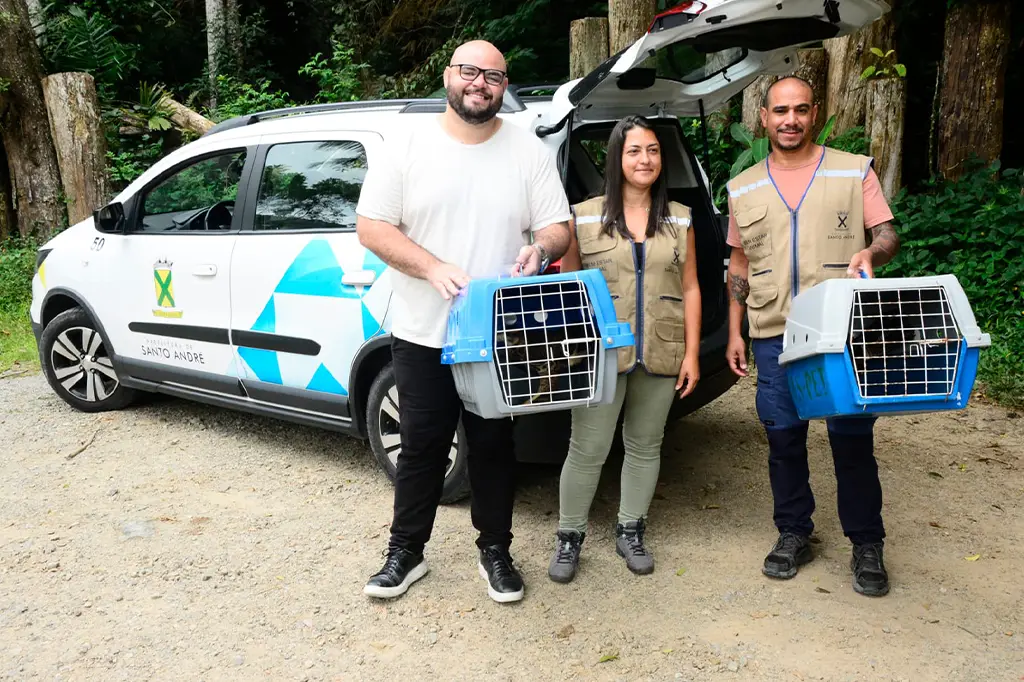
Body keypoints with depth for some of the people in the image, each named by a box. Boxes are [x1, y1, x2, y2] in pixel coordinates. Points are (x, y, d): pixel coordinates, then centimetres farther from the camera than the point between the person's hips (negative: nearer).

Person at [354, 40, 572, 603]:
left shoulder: (528, 151, 4)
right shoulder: (409, 147, 0)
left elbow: (558, 228, 3)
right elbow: (371, 227, -4)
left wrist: (540, 249, -22)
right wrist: (435, 268, -18)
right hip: (422, 333, 0)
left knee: (493, 446, 11)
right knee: (421, 446, 10)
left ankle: (495, 551, 29)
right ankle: (405, 552, 26)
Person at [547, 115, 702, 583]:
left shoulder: (679, 220, 9)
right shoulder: (584, 218, 2)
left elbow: (689, 289, 9)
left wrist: (691, 354, 4)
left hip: (661, 355, 3)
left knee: (645, 445, 14)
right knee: (587, 449, 0)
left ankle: (630, 532, 30)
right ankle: (569, 536, 18)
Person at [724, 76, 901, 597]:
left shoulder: (855, 171, 5)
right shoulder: (743, 189, 11)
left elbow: (888, 237, 5)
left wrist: (871, 252, -19)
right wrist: (735, 333, 11)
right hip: (774, 338, 2)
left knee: (853, 442, 3)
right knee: (784, 441, 9)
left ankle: (867, 545, 20)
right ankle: (793, 534, 26)